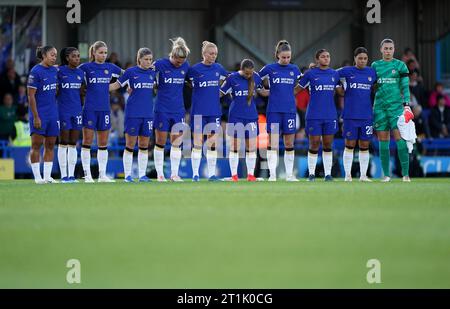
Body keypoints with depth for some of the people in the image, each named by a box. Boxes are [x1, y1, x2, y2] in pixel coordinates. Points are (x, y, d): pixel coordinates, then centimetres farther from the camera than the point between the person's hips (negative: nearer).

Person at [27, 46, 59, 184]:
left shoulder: (54, 71, 8)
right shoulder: (35, 72, -12)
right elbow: (31, 96, -13)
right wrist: (35, 117, -17)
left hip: (52, 113, 7)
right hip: (39, 114, -7)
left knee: (50, 145, 6)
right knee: (36, 144, -2)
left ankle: (47, 176, 10)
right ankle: (37, 177, 1)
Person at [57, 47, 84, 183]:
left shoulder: (80, 72, 8)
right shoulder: (60, 71, -7)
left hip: (76, 111, 5)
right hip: (63, 110, -5)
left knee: (73, 144, 6)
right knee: (63, 143, -1)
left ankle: (71, 175, 9)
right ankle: (64, 175, 1)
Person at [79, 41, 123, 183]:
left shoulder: (110, 67, 8)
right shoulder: (86, 67, -2)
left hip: (105, 108, 4)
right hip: (90, 108, -3)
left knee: (103, 143, 6)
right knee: (87, 142, -2)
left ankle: (102, 175, 11)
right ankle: (87, 175, 2)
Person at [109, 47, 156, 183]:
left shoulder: (153, 72, 7)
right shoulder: (130, 72, -3)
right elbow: (116, 85, 4)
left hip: (147, 113, 4)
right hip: (133, 113, -4)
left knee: (144, 145, 6)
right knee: (130, 145, -1)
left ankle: (142, 175, 11)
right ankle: (127, 175, 5)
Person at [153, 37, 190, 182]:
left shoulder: (185, 66, 2)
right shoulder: (160, 64, -9)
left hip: (178, 109, 3)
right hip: (162, 109, -3)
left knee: (177, 143, 1)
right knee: (160, 142, 2)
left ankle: (174, 173, 7)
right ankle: (160, 173, 9)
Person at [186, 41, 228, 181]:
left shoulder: (218, 68, 6)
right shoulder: (194, 69, -6)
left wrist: (218, 93, 13)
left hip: (214, 111, 4)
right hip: (198, 111, -4)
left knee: (213, 143, 4)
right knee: (198, 143, -3)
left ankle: (211, 174, 8)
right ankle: (195, 174, 3)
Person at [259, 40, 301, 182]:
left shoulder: (294, 69, 7)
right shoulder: (270, 68, 0)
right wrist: (270, 87, 7)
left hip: (290, 110, 2)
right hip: (274, 110, -2)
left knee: (289, 144, 4)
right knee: (272, 144, -3)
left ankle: (289, 174, 9)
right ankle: (272, 174, 0)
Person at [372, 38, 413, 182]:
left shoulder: (400, 65, 5)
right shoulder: (375, 65, 12)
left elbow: (405, 87, 3)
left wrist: (406, 105, -8)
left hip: (396, 105, -3)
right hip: (380, 106, 3)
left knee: (400, 139, -11)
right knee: (383, 141, 1)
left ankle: (406, 174, -9)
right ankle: (386, 174, 6)